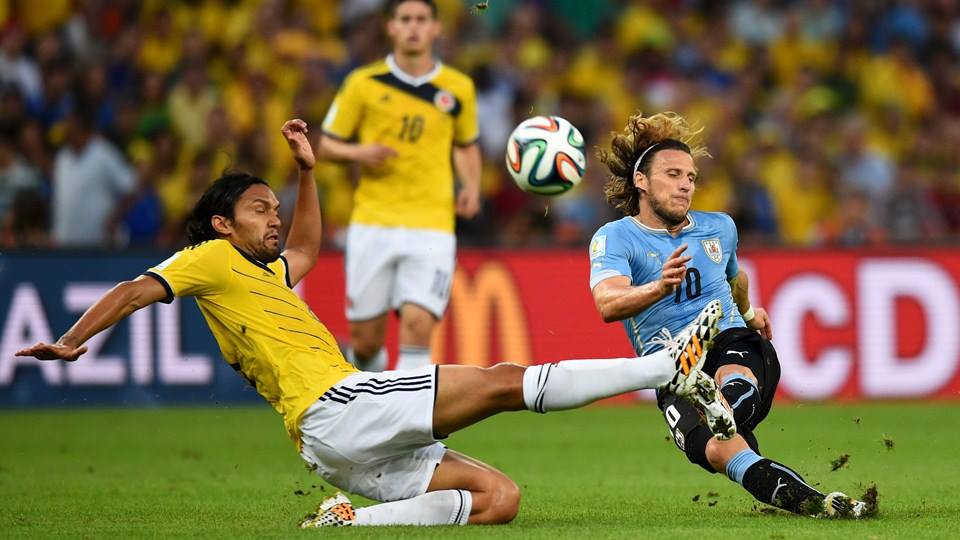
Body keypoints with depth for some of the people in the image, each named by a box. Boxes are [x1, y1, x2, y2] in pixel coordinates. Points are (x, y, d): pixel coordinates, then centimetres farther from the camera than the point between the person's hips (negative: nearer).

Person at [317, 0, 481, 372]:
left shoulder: (458, 88, 7)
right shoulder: (363, 83, 3)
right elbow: (326, 146, 9)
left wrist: (471, 187, 3)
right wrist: (358, 153, -12)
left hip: (431, 226, 0)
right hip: (373, 222, 0)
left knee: (418, 324, -18)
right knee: (365, 337, 3)